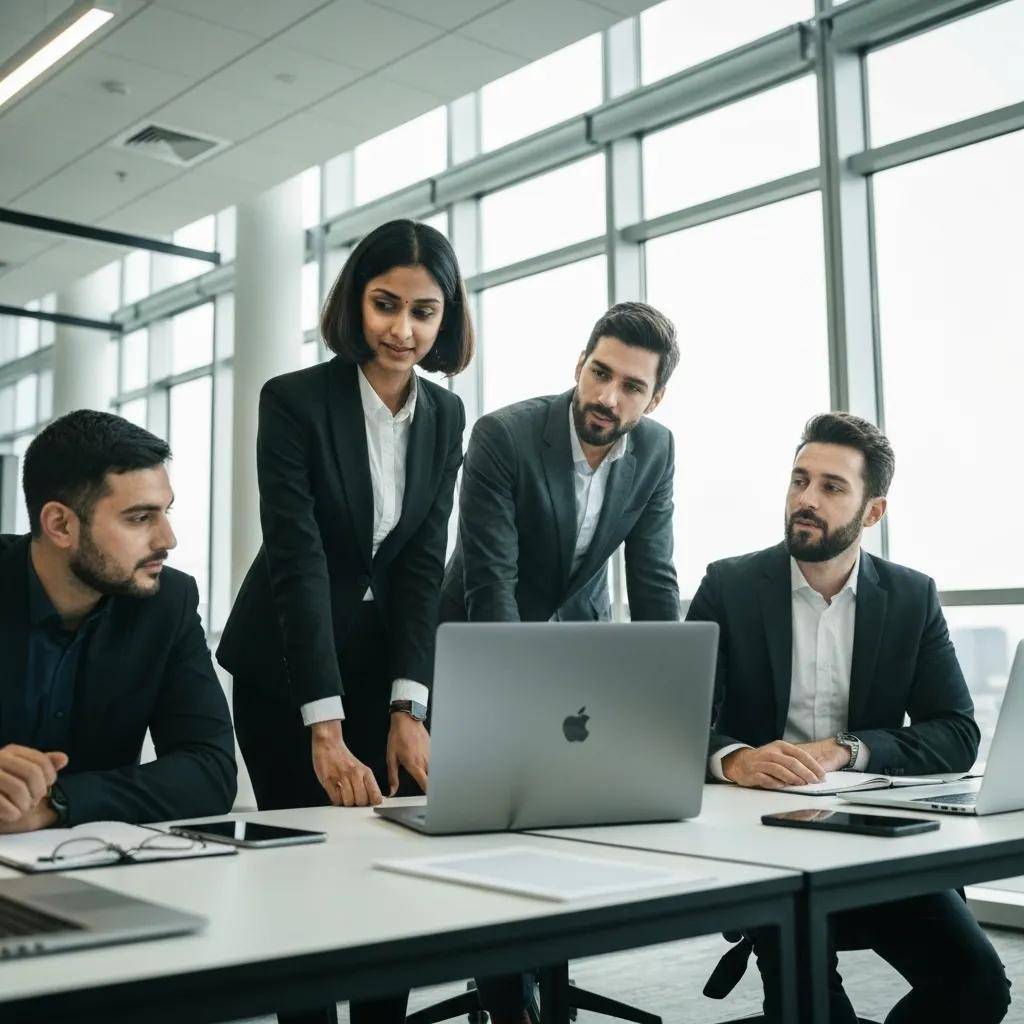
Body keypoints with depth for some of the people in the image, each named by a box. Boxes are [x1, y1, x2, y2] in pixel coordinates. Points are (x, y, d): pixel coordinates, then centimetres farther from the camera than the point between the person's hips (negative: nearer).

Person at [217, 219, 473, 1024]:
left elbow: (423, 564, -5)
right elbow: (298, 561, -23)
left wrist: (408, 708, -16)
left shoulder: (446, 417, -1)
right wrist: (325, 728, -30)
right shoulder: (293, 401, -16)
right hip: (288, 672, -4)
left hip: (386, 668, 4)